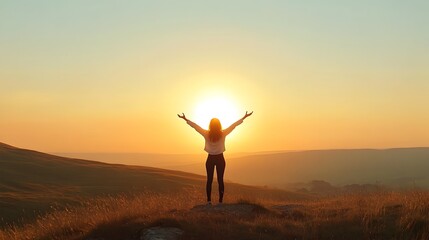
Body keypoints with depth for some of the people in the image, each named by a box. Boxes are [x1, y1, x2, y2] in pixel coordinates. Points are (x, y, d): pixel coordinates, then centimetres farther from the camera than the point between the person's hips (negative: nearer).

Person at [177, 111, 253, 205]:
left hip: (210, 159, 0)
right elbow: (234, 125, -5)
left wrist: (186, 119, 5)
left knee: (209, 180, 7)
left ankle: (209, 201, 5)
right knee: (220, 180, 4)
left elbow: (195, 126, -4)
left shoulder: (206, 134, -13)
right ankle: (220, 201, 4)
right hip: (220, 159, 0)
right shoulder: (223, 134, -13)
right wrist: (244, 118, 3)